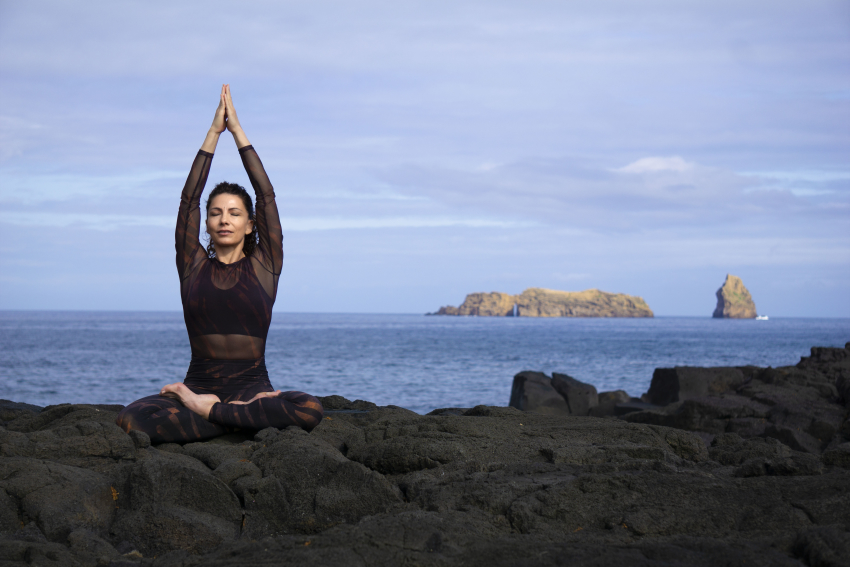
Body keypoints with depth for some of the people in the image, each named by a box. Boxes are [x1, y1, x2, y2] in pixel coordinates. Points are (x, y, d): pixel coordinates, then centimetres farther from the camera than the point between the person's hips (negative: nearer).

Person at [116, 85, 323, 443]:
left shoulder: (264, 265, 9)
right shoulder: (193, 265, 12)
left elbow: (266, 195, 3)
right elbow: (189, 199, 5)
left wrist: (237, 131, 4)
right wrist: (214, 132, 3)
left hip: (252, 385, -1)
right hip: (199, 384, 1)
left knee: (309, 410, -35)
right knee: (131, 419, -31)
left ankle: (207, 412, -20)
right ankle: (248, 418, -22)